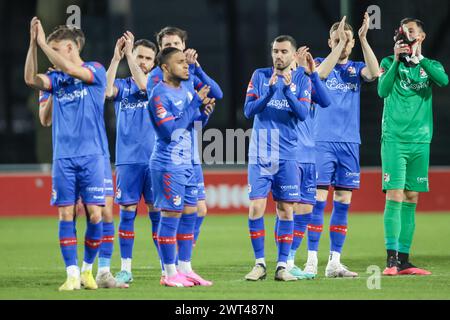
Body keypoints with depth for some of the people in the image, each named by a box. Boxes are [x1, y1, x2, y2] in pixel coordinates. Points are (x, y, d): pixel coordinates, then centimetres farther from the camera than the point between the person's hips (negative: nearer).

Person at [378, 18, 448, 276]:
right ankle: (392, 259, -15)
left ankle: (404, 259, 9)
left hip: (420, 141, 3)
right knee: (395, 197, -12)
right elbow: (382, 90, -11)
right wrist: (397, 60, -17)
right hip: (394, 139, -3)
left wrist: (418, 57, -15)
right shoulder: (390, 62, 6)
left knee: (411, 200, 5)